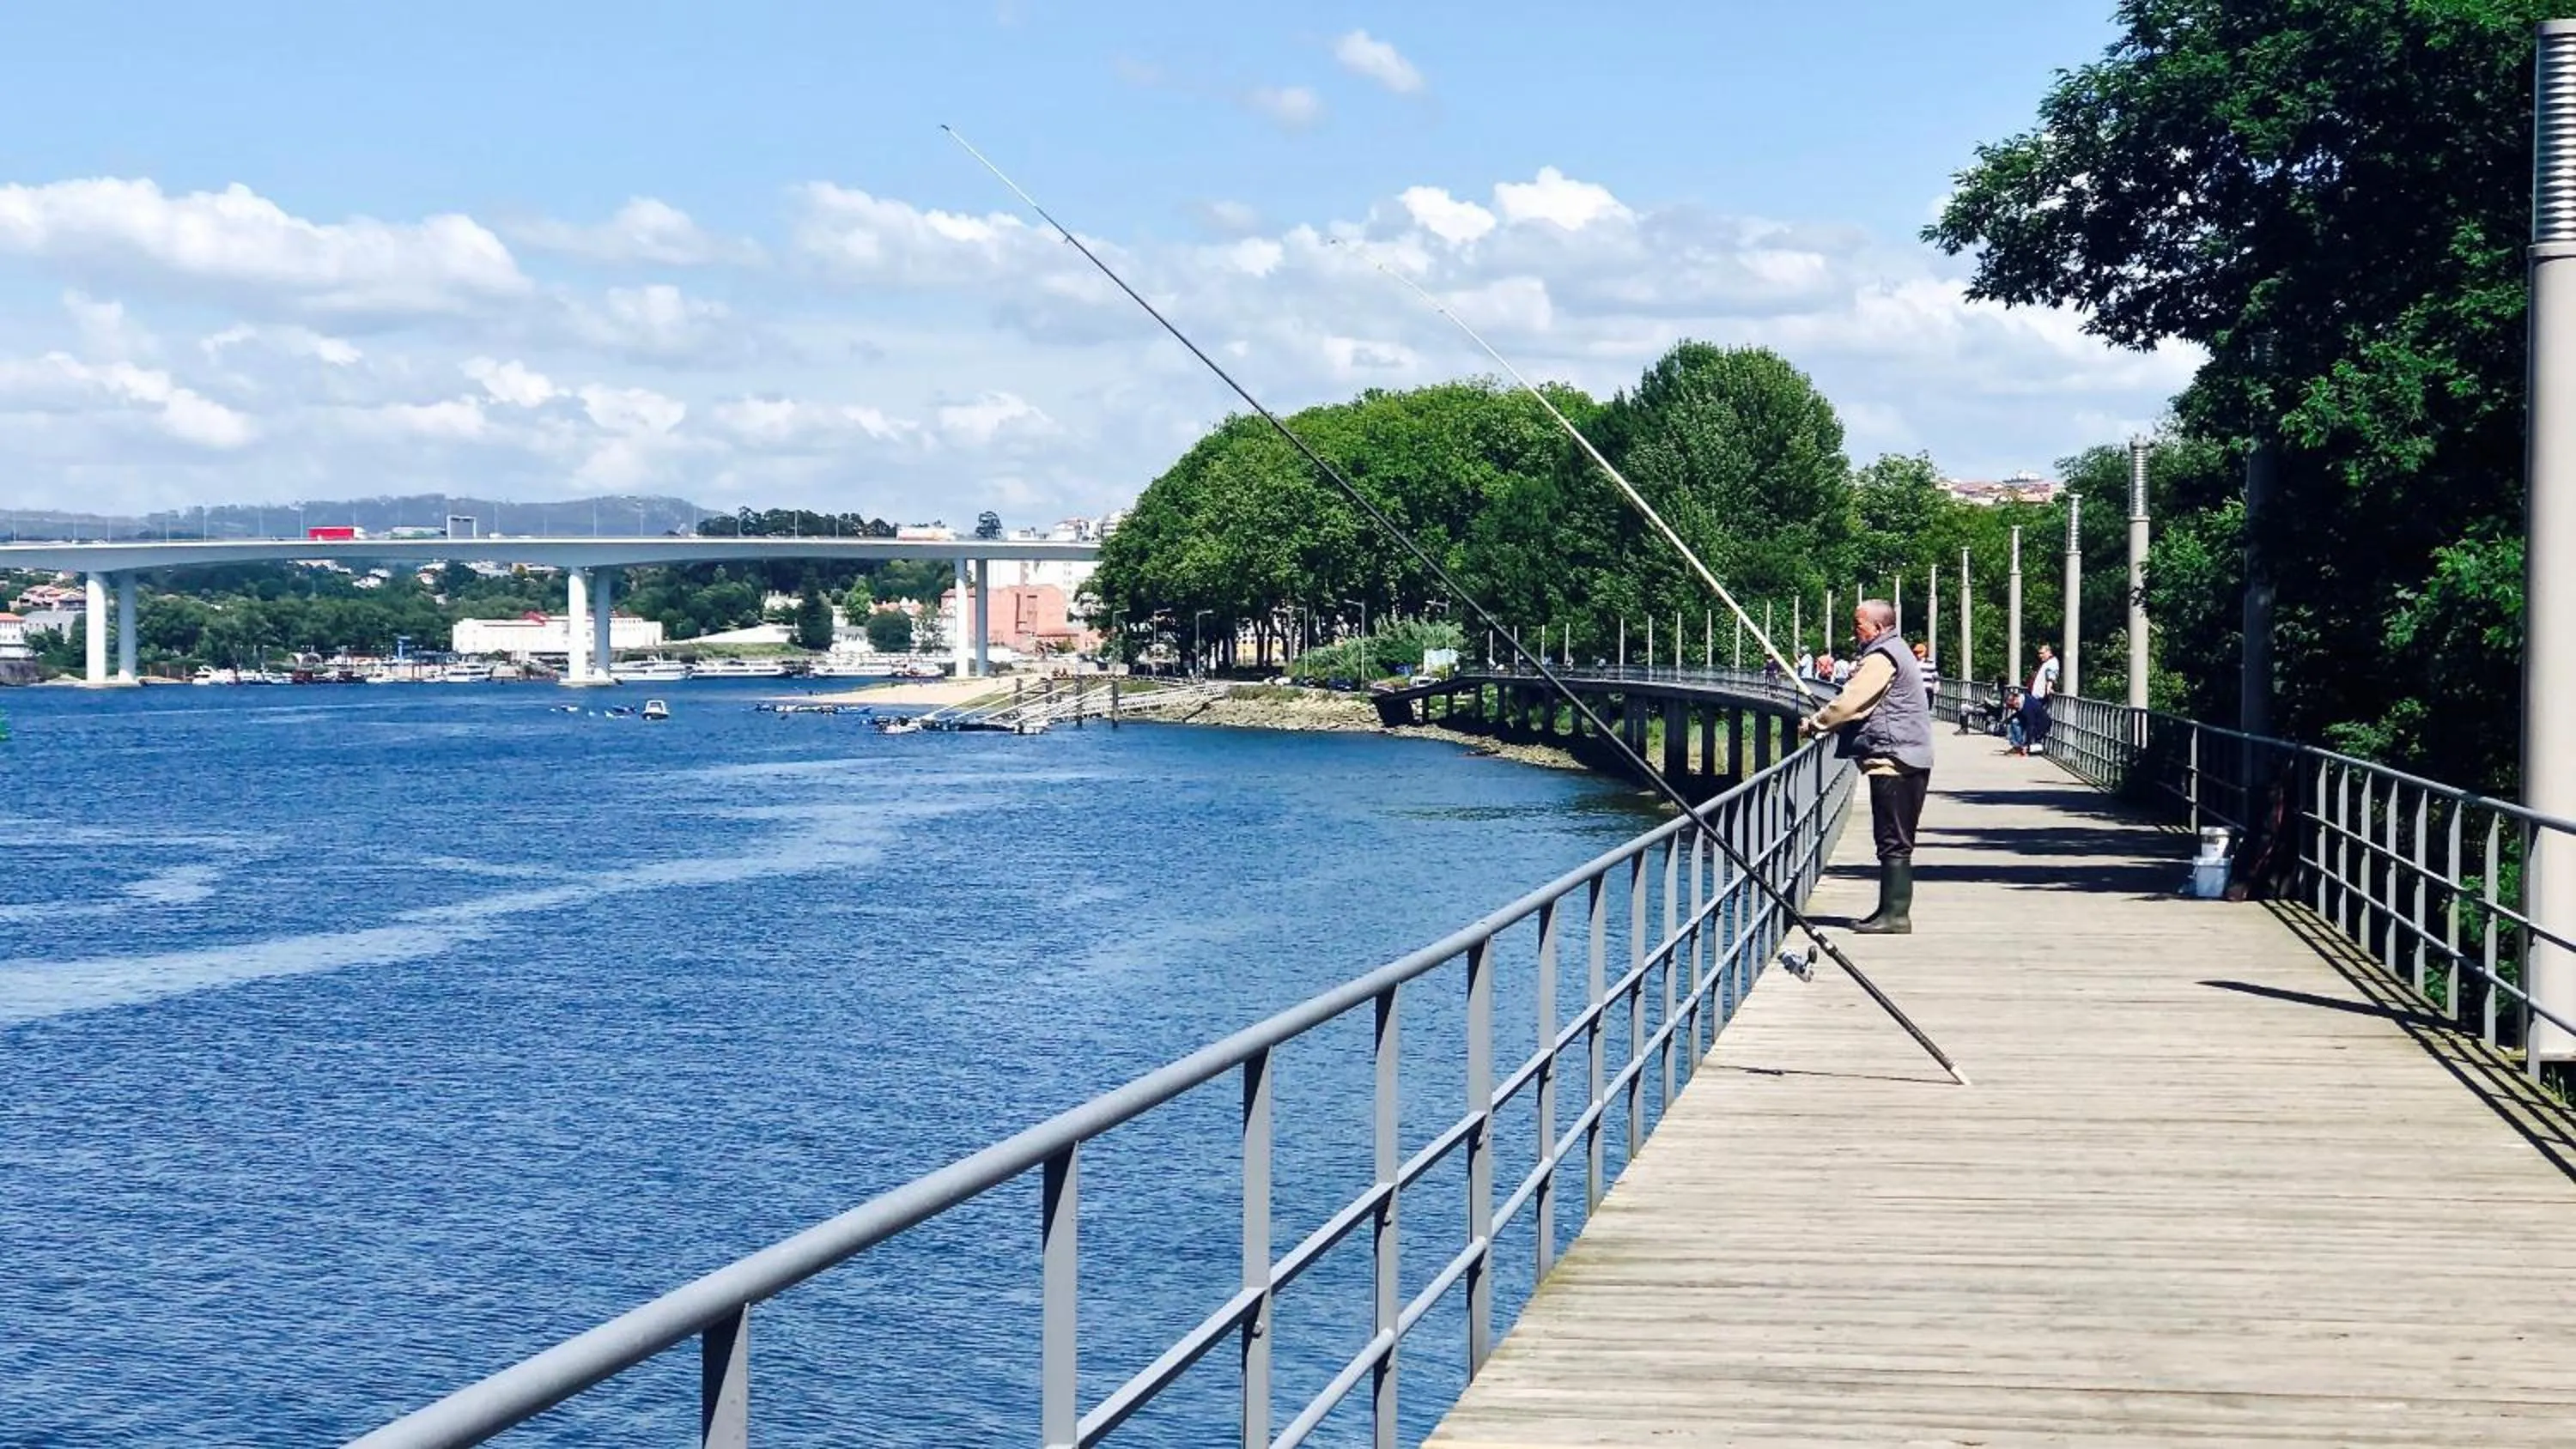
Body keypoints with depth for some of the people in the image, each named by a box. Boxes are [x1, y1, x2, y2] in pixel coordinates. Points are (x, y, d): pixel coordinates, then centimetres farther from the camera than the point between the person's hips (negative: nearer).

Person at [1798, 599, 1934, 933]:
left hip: (1893, 760, -11)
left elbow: (1851, 702, -16)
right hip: (1910, 760, 11)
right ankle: (1890, 911, 15)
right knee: (1896, 841, 11)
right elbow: (1864, 705, 24)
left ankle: (1896, 915, -10)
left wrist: (1815, 723, -3)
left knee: (1893, 842, -9)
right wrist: (1827, 722, 17)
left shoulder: (1881, 657, -13)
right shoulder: (1896, 651, 21)